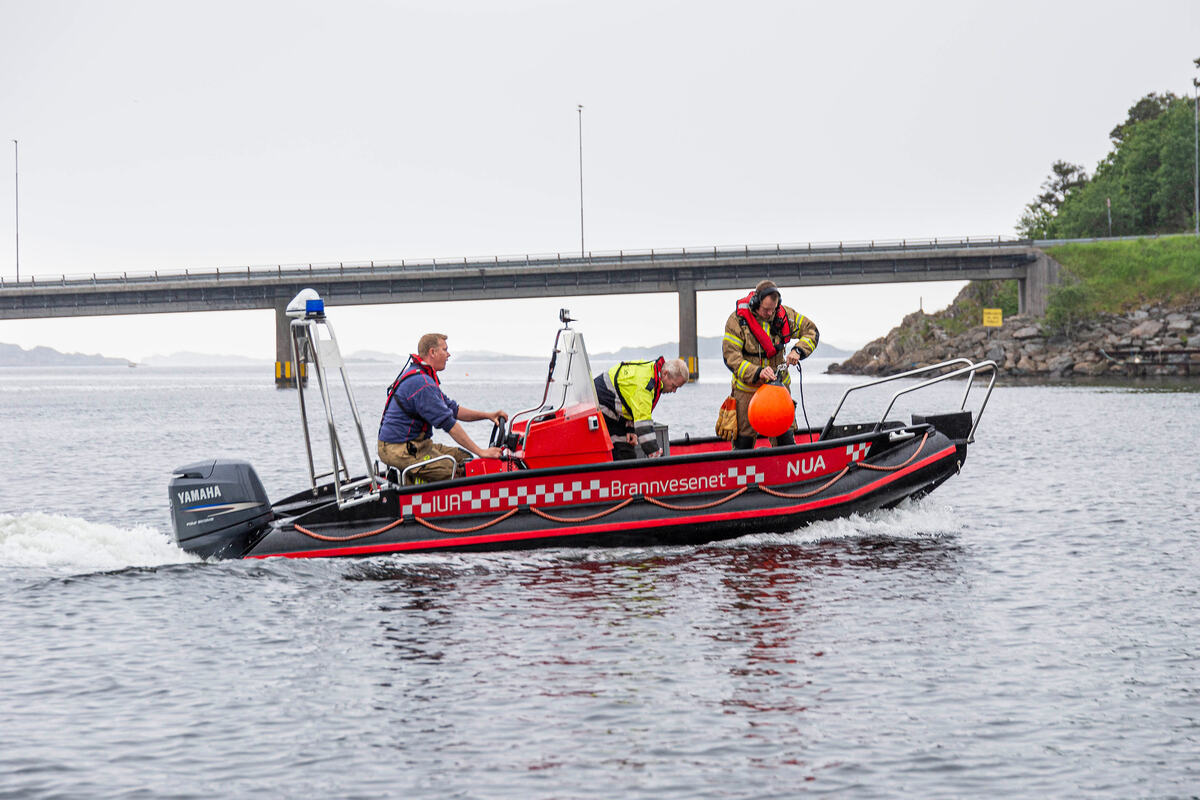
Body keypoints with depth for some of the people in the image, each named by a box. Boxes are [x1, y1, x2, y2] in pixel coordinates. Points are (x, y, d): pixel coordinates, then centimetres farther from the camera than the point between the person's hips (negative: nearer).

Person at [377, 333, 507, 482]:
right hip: (399, 450, -11)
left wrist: (487, 415, 9)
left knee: (464, 457, 7)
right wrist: (480, 452, -19)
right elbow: (448, 423, -21)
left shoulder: (424, 377, 17)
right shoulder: (421, 383, -19)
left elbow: (452, 409, 21)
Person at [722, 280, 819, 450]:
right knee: (744, 440, 1)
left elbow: (811, 331, 9)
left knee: (786, 438, 3)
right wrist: (757, 373, -32)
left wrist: (798, 350, -11)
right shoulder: (737, 320, -14)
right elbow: (730, 357, -18)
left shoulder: (784, 314, -3)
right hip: (748, 389, -3)